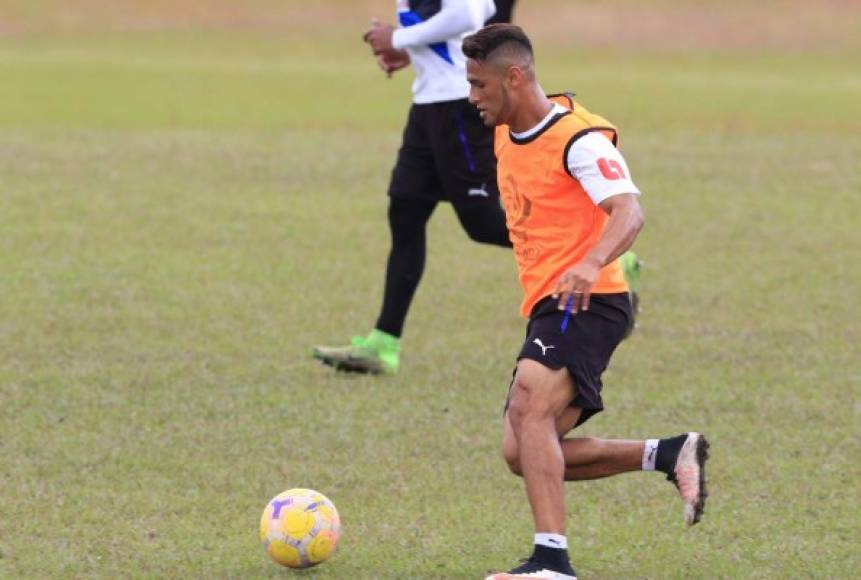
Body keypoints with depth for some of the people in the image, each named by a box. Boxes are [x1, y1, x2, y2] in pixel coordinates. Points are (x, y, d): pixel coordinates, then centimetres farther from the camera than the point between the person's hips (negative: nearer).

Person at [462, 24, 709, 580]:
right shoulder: (507, 136, 14)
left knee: (530, 410, -30)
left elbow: (629, 212, -29)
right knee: (524, 453, 5)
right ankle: (670, 454, 14)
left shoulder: (577, 138, -15)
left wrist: (591, 264, -47)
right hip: (547, 306, 10)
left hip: (587, 303, -10)